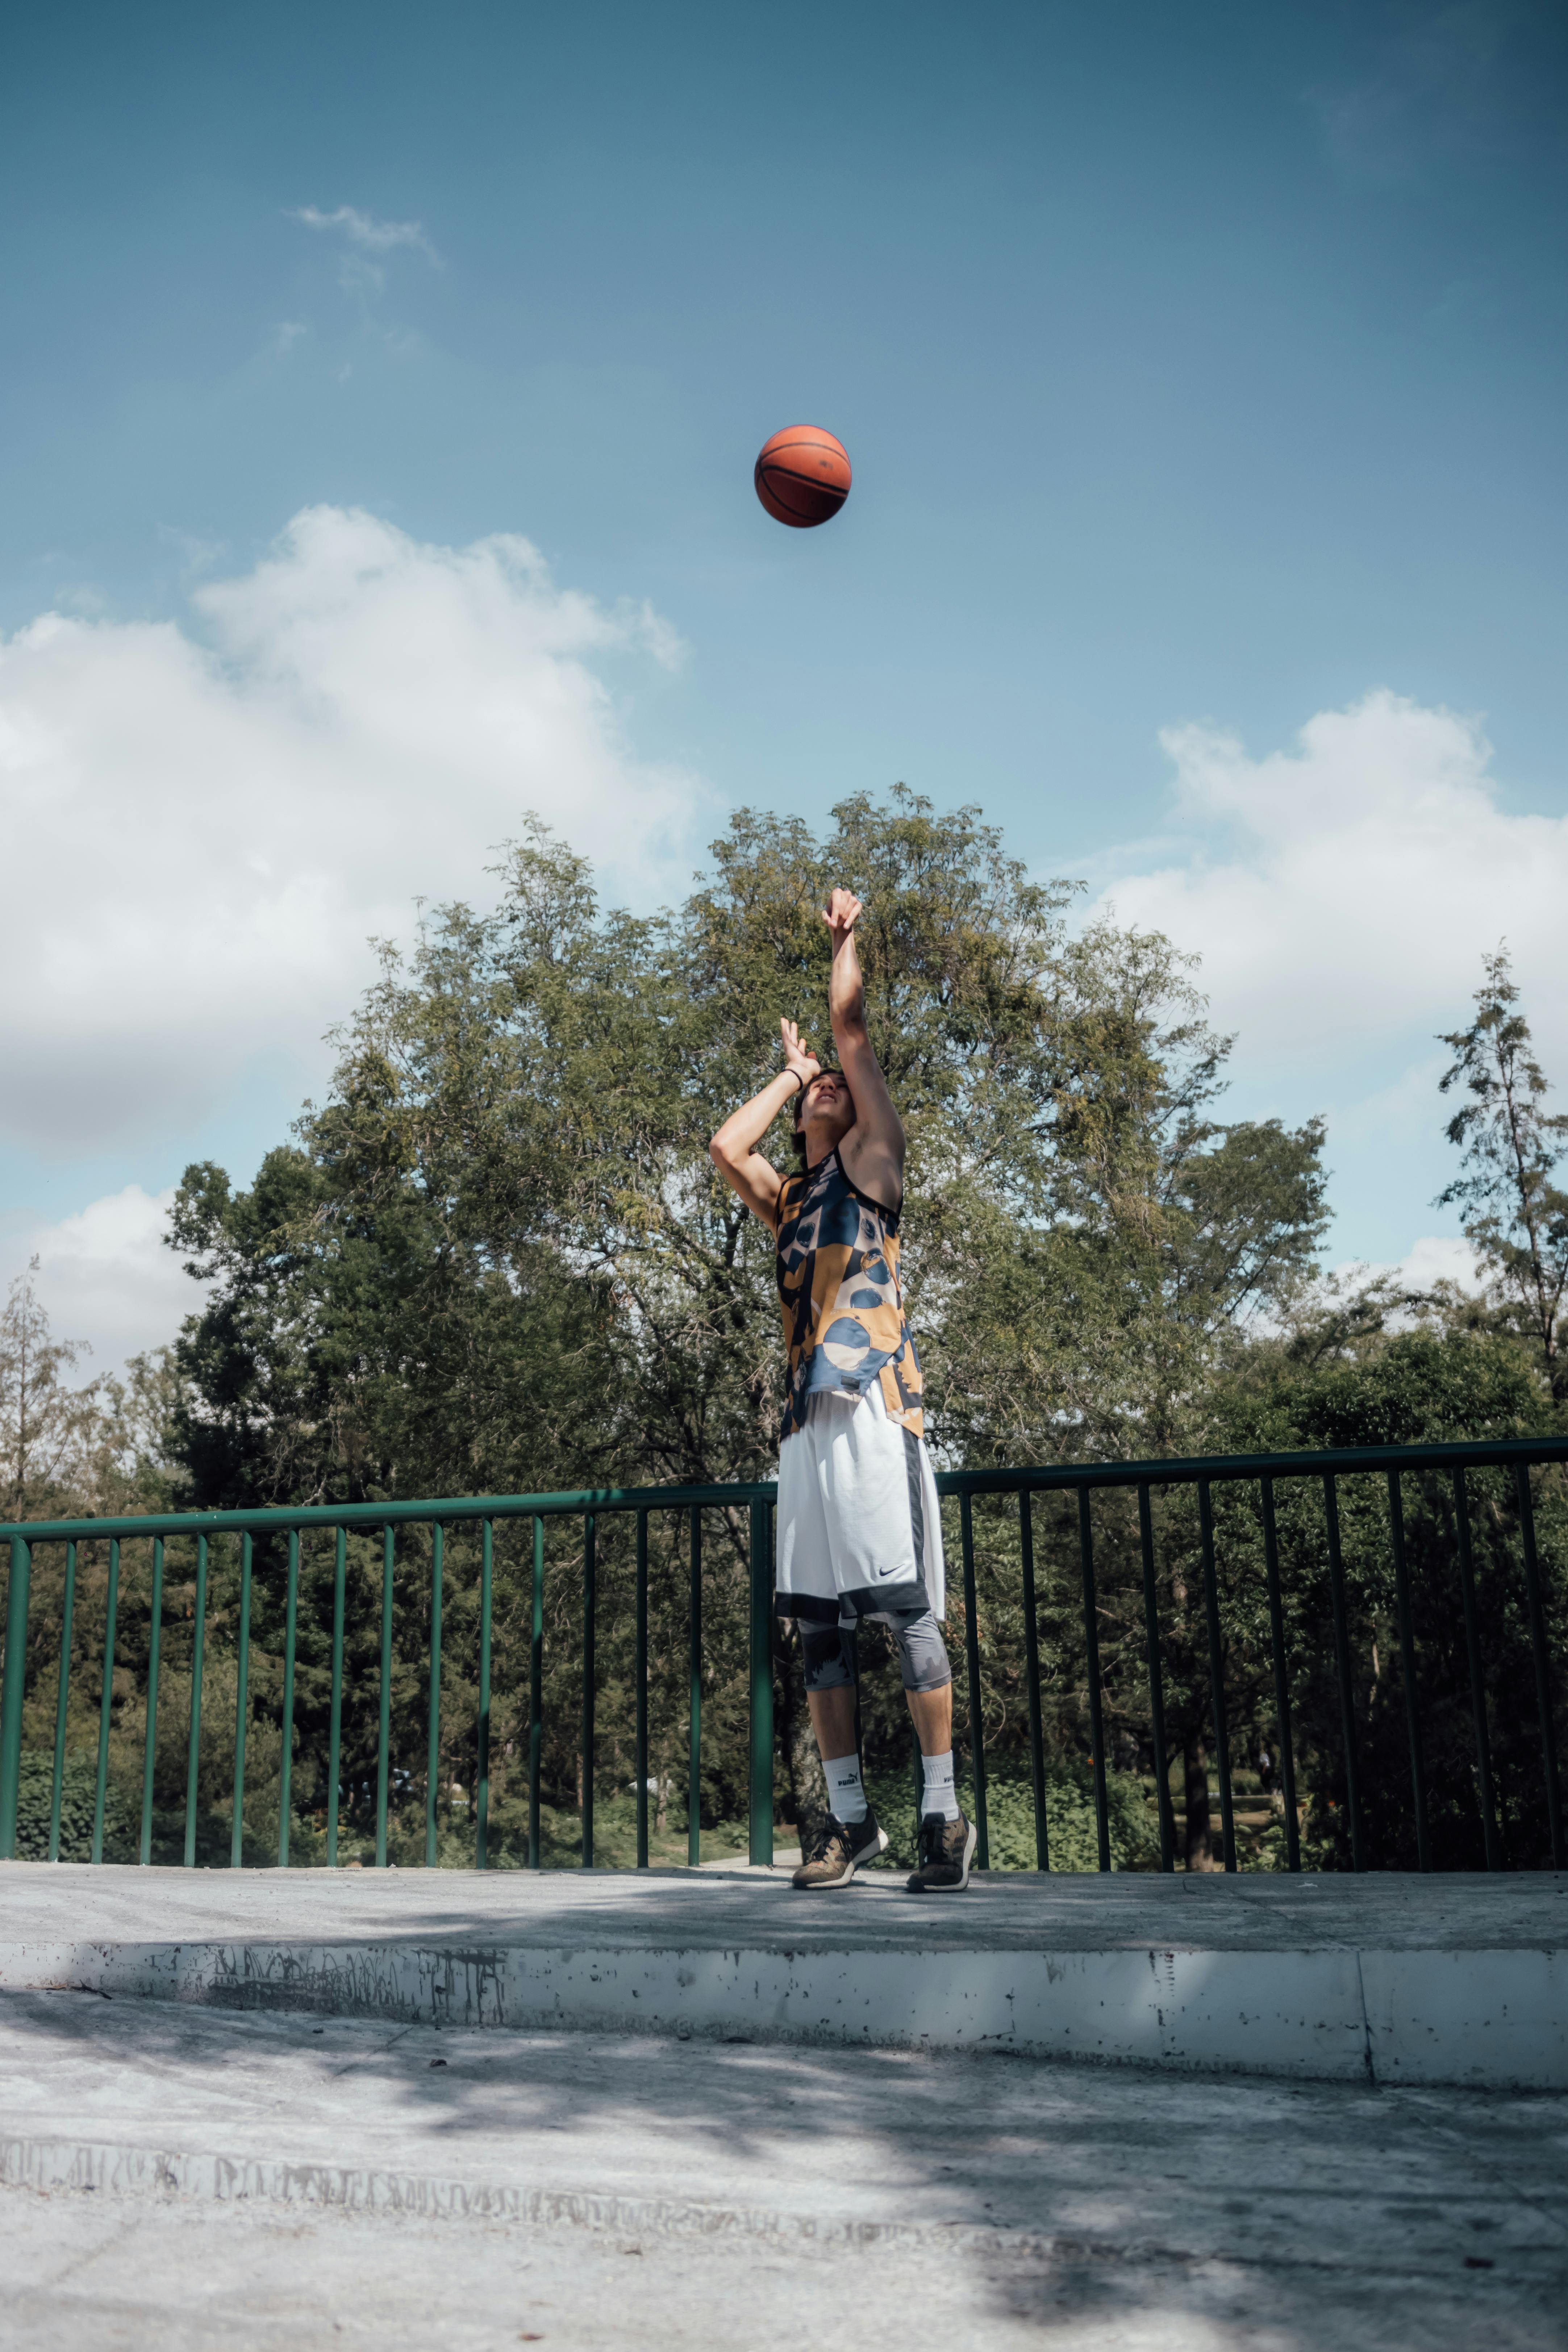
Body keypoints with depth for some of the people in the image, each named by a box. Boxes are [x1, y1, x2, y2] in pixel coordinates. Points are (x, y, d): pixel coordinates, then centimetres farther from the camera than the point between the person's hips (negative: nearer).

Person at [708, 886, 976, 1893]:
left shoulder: (872, 1160, 9)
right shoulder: (784, 1197, 24)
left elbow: (852, 1025, 6)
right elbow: (725, 1146, 7)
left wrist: (847, 934, 18)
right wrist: (789, 1071, 20)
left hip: (874, 1406, -6)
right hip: (807, 1417, 6)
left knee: (907, 1609, -8)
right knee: (820, 1623, 6)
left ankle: (945, 1814, -3)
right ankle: (851, 1818, 13)